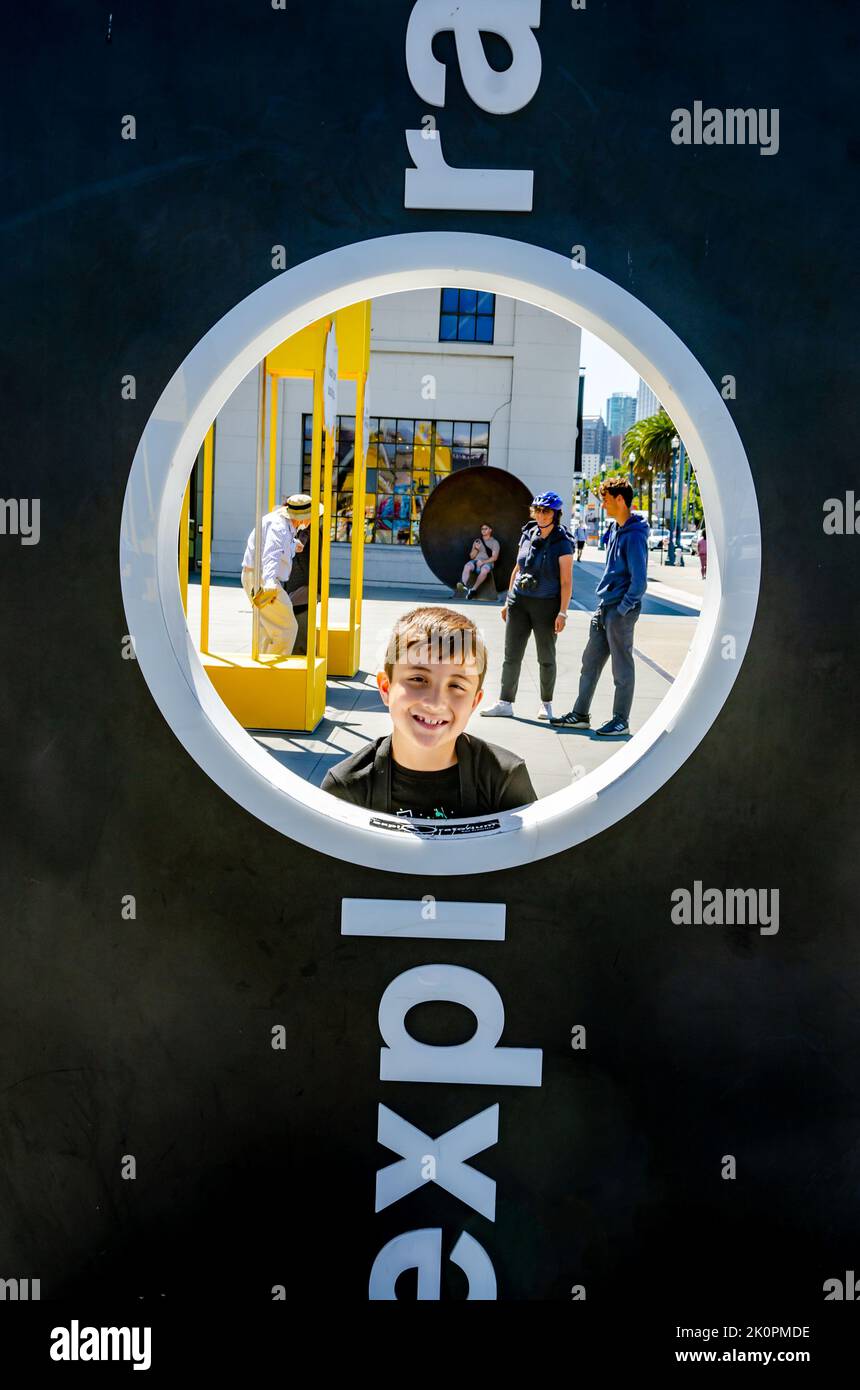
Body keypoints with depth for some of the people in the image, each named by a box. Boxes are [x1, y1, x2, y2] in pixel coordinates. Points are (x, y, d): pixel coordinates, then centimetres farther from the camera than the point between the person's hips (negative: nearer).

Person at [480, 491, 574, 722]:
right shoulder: (528, 535, 6)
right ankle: (505, 703, 6)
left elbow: (566, 581, -10)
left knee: (546, 657, 8)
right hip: (519, 601, 5)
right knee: (511, 654, 2)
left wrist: (562, 612, -15)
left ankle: (546, 704, 21)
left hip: (546, 605, -4)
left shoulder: (562, 543, -9)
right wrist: (508, 601, 13)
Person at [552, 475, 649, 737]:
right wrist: (605, 606, 16)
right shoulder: (614, 527, 11)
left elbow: (639, 581, -20)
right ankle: (580, 715, 22)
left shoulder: (634, 535, -17)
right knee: (590, 662, 13)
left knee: (622, 668, 2)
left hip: (621, 611, -9)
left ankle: (621, 721, 12)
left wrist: (622, 609, -16)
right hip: (605, 607, 9)